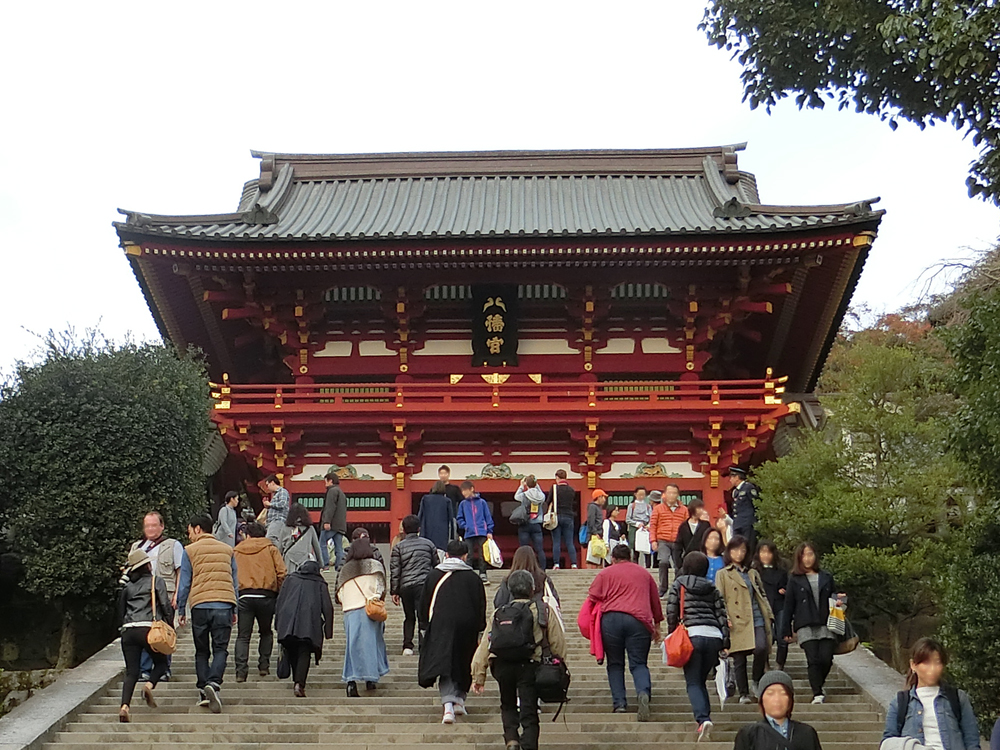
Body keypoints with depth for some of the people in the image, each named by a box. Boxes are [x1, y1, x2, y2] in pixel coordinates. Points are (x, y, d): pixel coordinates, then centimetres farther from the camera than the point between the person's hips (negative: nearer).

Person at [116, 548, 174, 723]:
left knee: (131, 671, 5)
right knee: (161, 663, 14)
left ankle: (125, 705, -14)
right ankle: (149, 684, -16)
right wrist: (170, 627, 9)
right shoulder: (157, 581, 8)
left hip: (128, 631, 4)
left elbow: (120, 612, 24)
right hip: (148, 629, -4)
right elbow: (166, 606, 0)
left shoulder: (128, 587, 20)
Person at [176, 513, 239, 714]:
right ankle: (214, 684, -23)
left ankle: (203, 691, 8)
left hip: (200, 605, -1)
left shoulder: (190, 551, 5)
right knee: (220, 649, -1)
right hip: (225, 605, 1)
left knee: (202, 652, 11)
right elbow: (235, 582, 15)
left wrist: (181, 610, 12)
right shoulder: (227, 550, 14)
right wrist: (234, 610, 20)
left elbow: (184, 583, 4)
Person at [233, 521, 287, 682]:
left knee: (243, 635, 2)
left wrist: (233, 597, 18)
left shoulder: (236, 551, 15)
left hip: (244, 596, 0)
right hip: (266, 596, 0)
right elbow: (282, 574, 0)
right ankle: (264, 666, 12)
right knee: (266, 632, 19)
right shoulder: (270, 549, 10)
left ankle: (241, 671, -9)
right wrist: (280, 595, 10)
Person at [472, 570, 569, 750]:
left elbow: (484, 645, 9)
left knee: (508, 706, 23)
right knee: (529, 713, 3)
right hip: (529, 665, -2)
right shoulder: (544, 611, 8)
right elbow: (557, 643, 4)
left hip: (502, 666, 2)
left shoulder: (499, 613, 14)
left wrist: (479, 677, 12)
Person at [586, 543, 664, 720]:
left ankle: (619, 703, 1)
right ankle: (644, 692, -25)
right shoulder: (644, 574, 24)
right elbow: (655, 601, 29)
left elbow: (592, 599, 6)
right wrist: (657, 626, 37)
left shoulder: (605, 574, 15)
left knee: (615, 664, 10)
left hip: (611, 619, -1)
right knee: (638, 663, 3)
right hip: (639, 620, 1)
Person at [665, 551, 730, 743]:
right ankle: (705, 718, 8)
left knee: (693, 683, -1)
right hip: (714, 636, 4)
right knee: (701, 681, 18)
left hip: (692, 635, -4)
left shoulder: (678, 585, 8)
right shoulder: (712, 588, 18)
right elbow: (722, 614, 12)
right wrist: (725, 641, 11)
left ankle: (703, 719, -22)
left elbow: (671, 612, 2)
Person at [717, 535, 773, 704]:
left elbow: (762, 595, 23)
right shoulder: (723, 574, 9)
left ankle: (757, 681, 3)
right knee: (739, 660, -2)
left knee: (761, 649, -19)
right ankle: (744, 694, 9)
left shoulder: (753, 573, 22)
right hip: (737, 623, -3)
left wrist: (769, 614, 8)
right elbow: (719, 600, 1)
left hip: (757, 620, 3)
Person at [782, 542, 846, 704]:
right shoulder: (795, 580, 9)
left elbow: (834, 598, 24)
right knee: (813, 659, -14)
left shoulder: (826, 578, 16)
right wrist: (786, 631, 5)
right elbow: (788, 606, 8)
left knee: (826, 659, -8)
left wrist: (839, 600, -1)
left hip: (826, 625, 2)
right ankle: (817, 693, -9)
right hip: (805, 626, -2)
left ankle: (818, 685, 18)